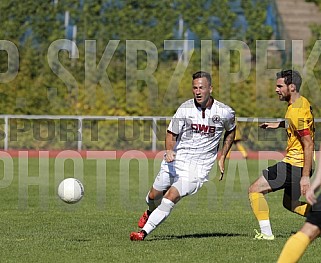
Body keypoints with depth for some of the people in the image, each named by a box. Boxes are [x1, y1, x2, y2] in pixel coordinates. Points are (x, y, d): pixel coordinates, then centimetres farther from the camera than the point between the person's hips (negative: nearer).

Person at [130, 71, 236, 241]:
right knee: (154, 195, 12)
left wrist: (222, 158, 11)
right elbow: (171, 134, -1)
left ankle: (144, 232, -16)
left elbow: (230, 131, 15)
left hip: (198, 168, -2)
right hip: (175, 161, 2)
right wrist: (169, 150, -23)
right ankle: (151, 212, 49)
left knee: (170, 198, -20)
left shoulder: (224, 112, -7)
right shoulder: (185, 109, -8)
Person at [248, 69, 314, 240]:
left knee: (255, 189, -4)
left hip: (294, 165, -10)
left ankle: (266, 234, -4)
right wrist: (279, 124, 24)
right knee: (290, 204, 24)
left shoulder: (297, 112, -22)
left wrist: (305, 176, -25)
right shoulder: (301, 102, 7)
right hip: (298, 163, 10)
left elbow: (309, 145, -24)